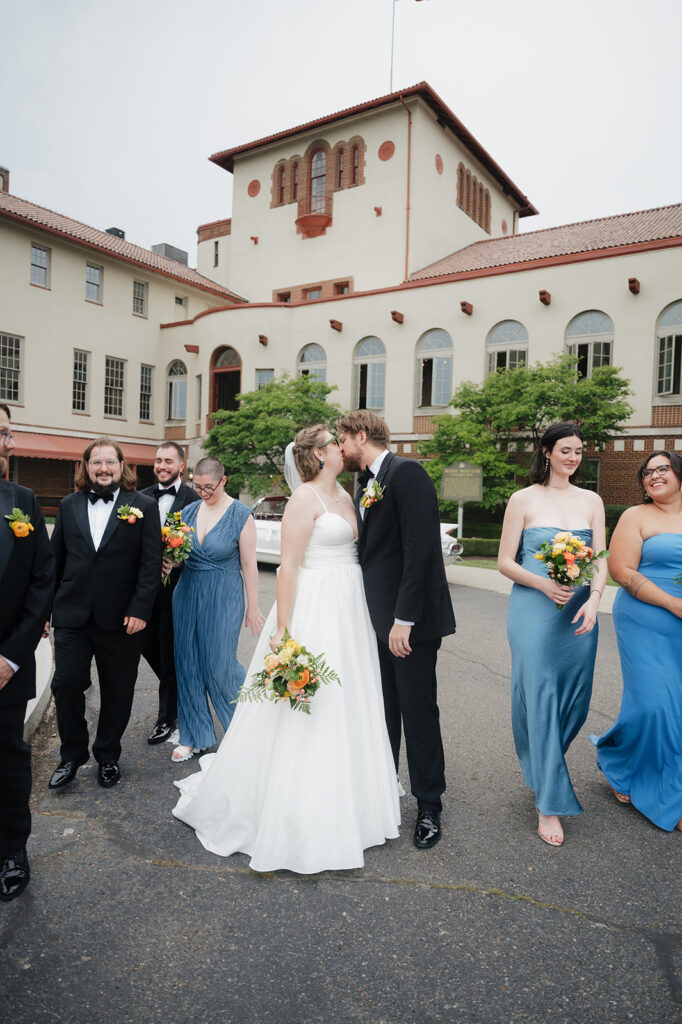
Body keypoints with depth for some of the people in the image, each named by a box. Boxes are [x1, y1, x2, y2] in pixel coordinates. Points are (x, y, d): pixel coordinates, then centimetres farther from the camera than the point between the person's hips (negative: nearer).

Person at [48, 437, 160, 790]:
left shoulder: (143, 506, -2)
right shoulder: (69, 505, 8)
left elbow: (151, 563, -6)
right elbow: (55, 559, 10)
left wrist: (139, 610, -13)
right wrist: (49, 605, 4)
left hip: (121, 619, -2)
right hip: (72, 616, 2)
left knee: (117, 692, 10)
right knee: (66, 684, 1)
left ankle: (108, 757, 30)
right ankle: (72, 755, 25)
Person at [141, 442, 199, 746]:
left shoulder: (193, 499, -8)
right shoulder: (142, 497, 7)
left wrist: (177, 561, -24)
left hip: (176, 586, -5)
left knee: (170, 652, 6)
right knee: (147, 644, 16)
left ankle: (167, 718, 23)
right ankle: (179, 692, 42)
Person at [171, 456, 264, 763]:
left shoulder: (241, 515, -10)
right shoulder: (189, 511, 4)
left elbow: (249, 564, -8)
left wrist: (252, 608, -6)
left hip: (223, 598, -5)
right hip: (187, 594, 5)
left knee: (219, 664, 1)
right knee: (187, 662, 9)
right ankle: (194, 735, 25)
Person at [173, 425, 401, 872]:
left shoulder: (345, 496, 13)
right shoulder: (305, 499, -11)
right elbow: (289, 565, -16)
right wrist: (282, 630, -20)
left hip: (348, 612, 9)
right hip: (314, 609, -8)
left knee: (344, 709, 16)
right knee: (303, 715, 0)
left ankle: (339, 809, 34)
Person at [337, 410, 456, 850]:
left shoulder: (407, 472, -13)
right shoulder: (367, 485, 14)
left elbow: (421, 547, -21)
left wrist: (404, 618, -22)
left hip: (411, 619, -8)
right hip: (378, 618, 8)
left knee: (418, 713, 5)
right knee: (382, 713, 18)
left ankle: (430, 806, 25)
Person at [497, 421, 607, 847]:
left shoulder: (591, 501, 9)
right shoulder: (524, 500, 0)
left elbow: (601, 559, 3)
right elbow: (505, 562, -2)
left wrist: (594, 599, -15)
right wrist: (544, 584, -18)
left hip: (578, 614, 4)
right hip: (534, 610, -3)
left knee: (575, 700, 11)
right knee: (540, 697, -3)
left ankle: (544, 767, 41)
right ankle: (550, 804, 9)